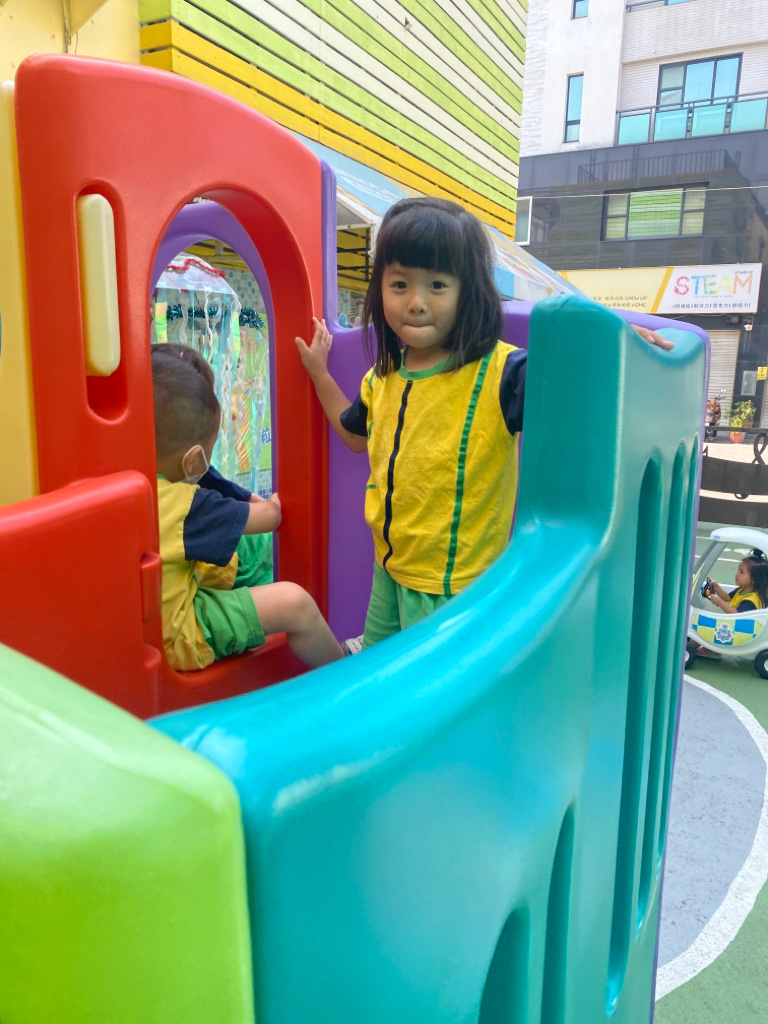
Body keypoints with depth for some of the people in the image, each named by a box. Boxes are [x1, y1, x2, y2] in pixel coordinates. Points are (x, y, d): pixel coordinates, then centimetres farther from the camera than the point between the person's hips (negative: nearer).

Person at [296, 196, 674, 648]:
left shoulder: (499, 372, -21)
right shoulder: (384, 375, 1)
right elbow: (356, 434, 19)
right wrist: (319, 373, 19)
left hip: (453, 586, -7)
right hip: (388, 566, 7)